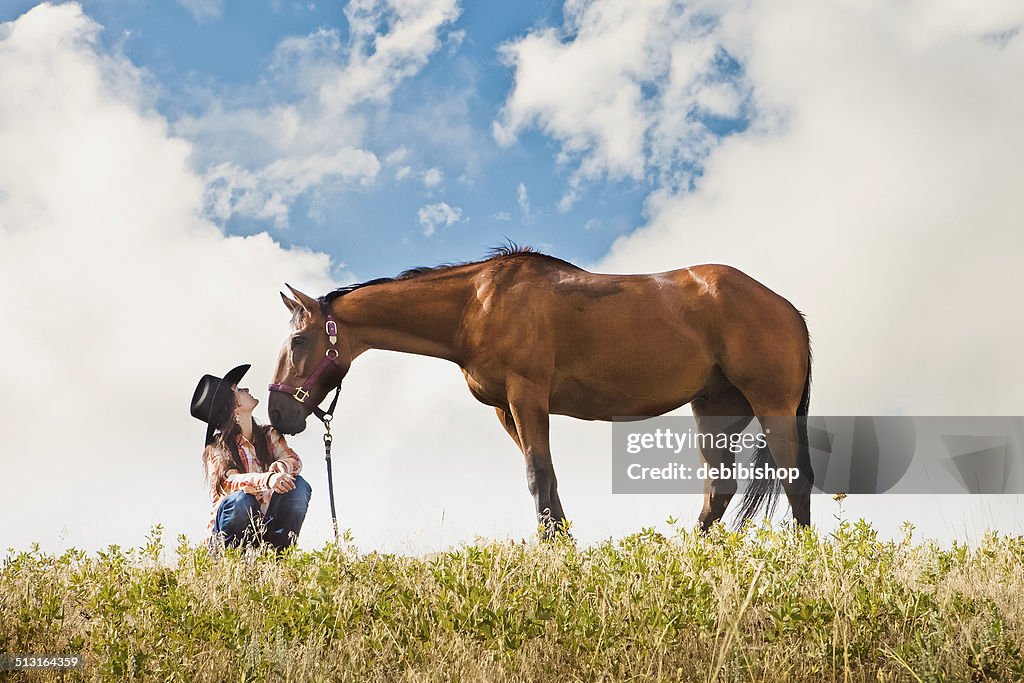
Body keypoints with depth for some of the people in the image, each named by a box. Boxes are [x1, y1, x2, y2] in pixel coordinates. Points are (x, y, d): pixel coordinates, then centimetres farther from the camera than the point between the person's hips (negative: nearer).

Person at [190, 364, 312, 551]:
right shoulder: (217, 447, -9)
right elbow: (231, 481, -28)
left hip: (266, 527, 4)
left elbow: (294, 460, -8)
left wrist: (282, 466, -35)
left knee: (298, 485, -19)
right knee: (242, 499, -36)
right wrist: (267, 479, -49)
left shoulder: (269, 435, 9)